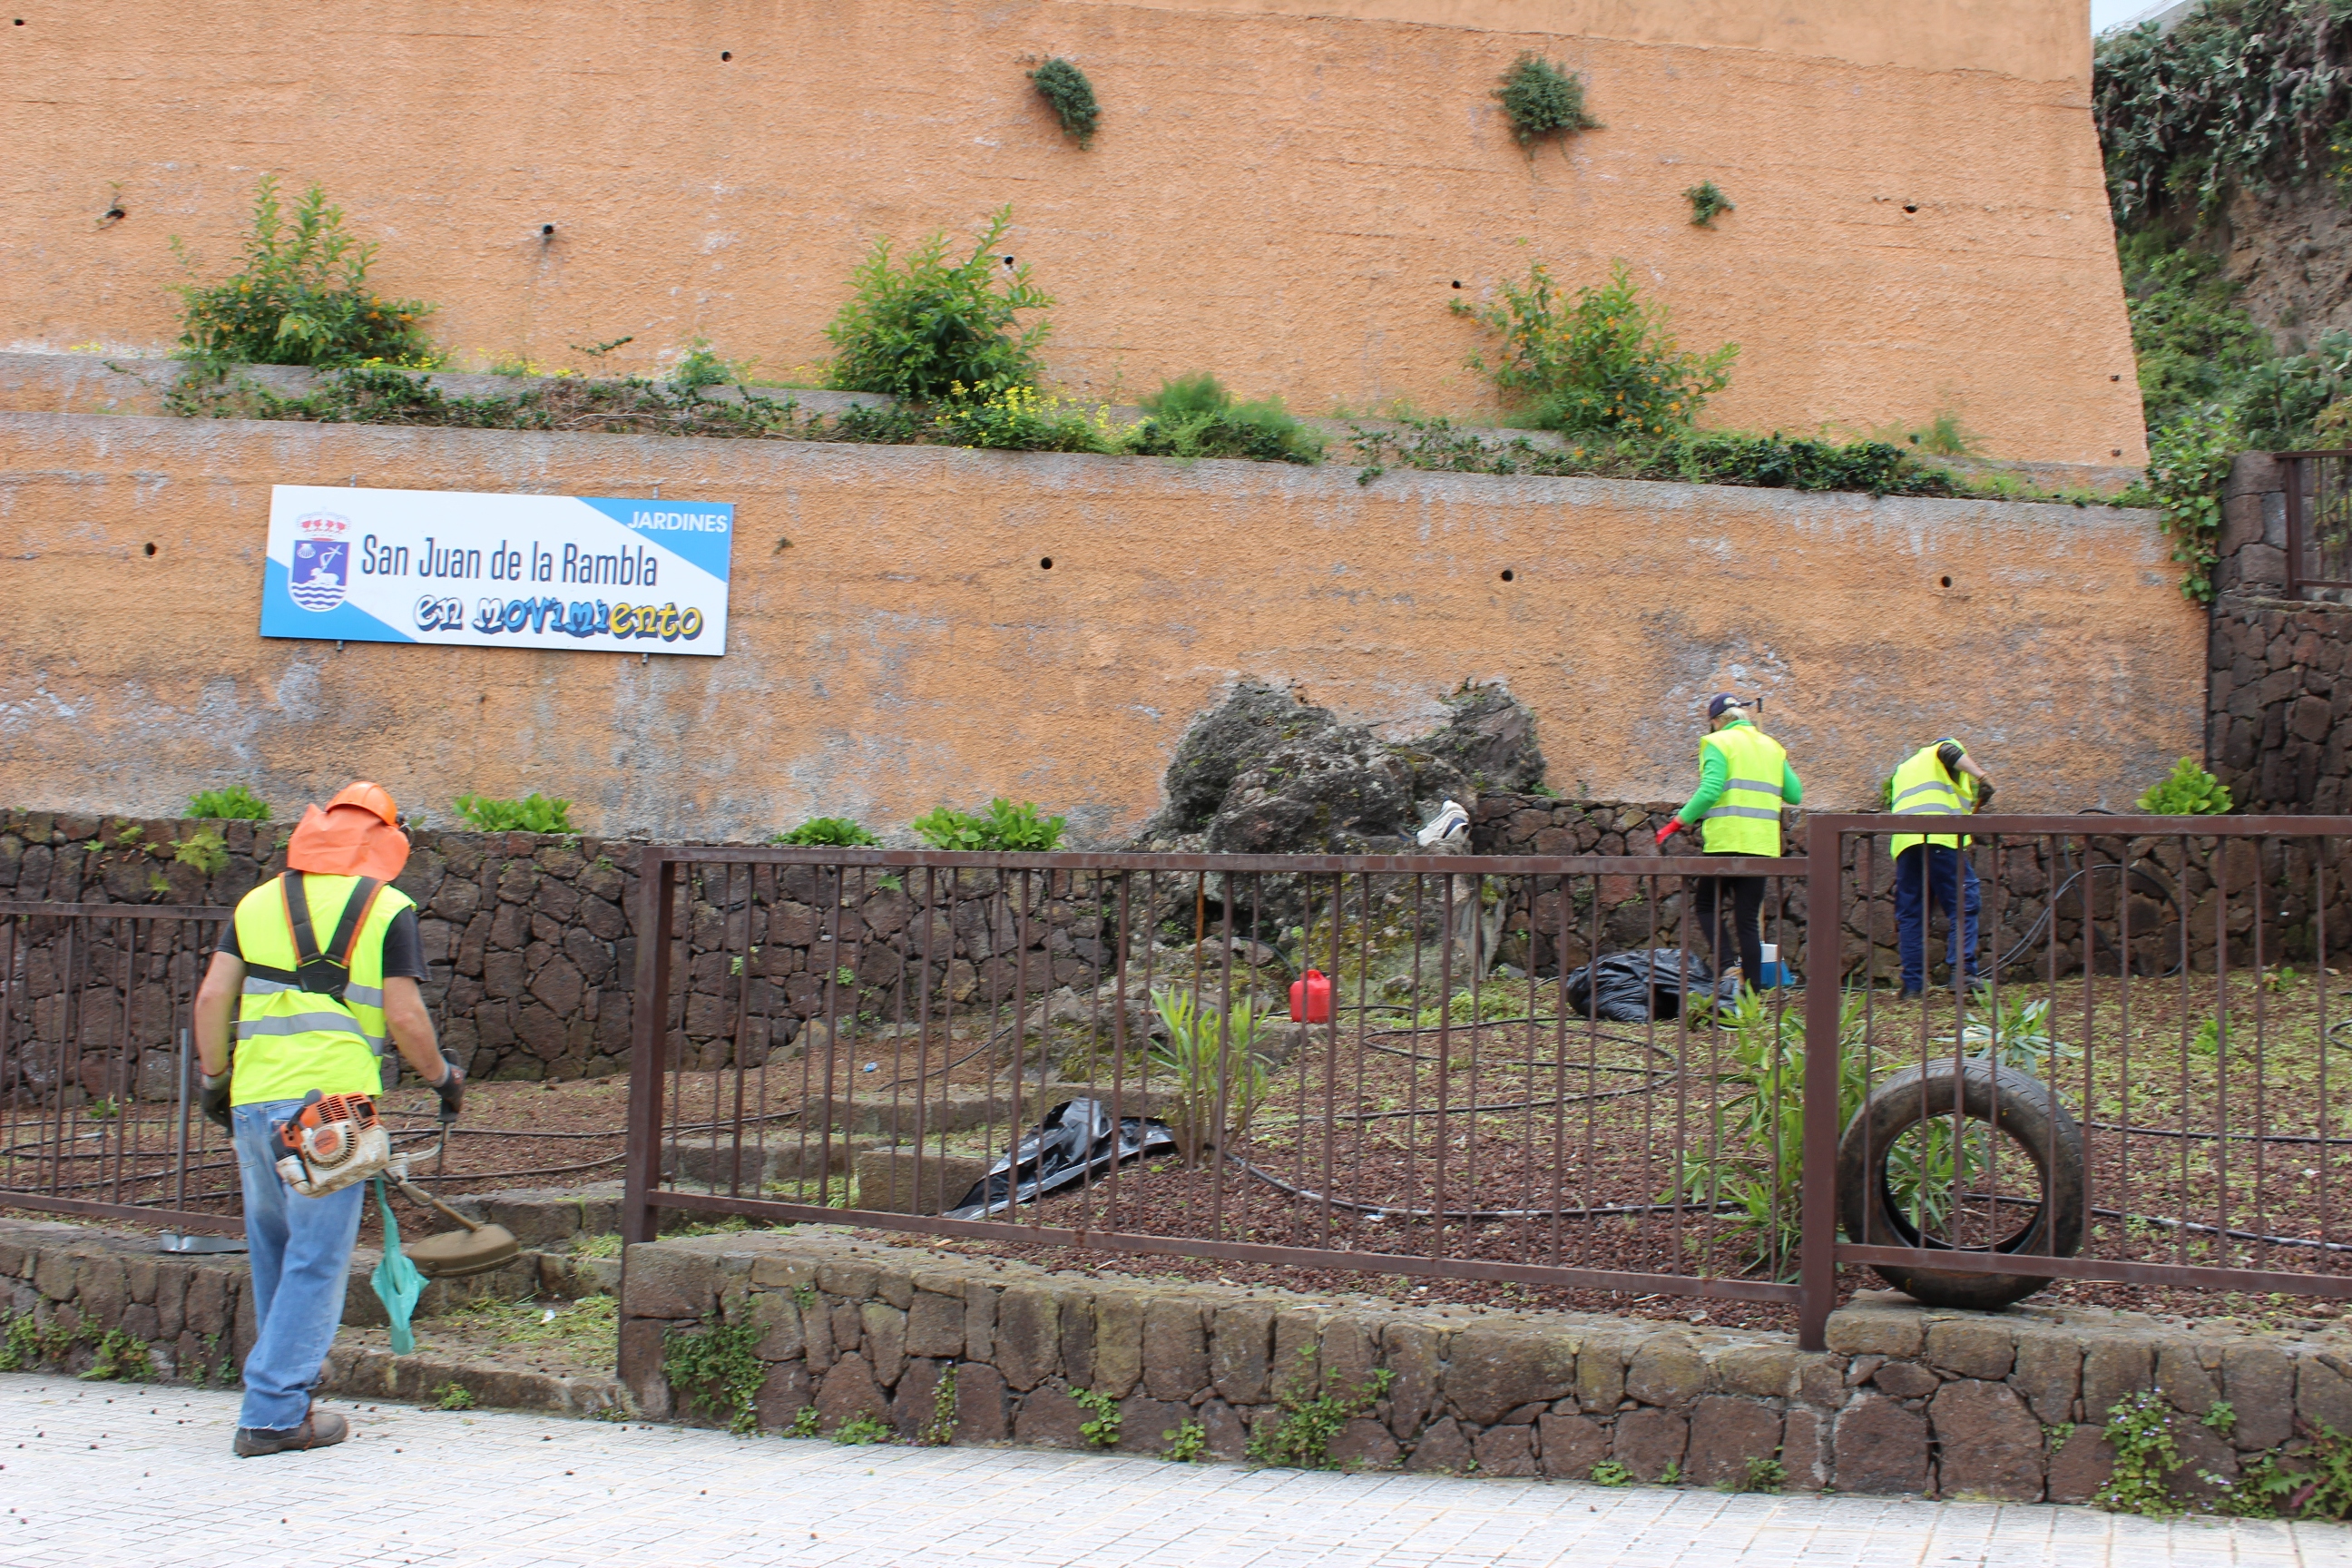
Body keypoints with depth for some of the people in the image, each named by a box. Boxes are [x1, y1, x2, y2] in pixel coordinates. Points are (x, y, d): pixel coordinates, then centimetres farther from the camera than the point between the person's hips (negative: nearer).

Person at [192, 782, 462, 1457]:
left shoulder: (260, 901, 14)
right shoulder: (387, 909, 2)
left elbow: (212, 996, 9)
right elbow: (404, 1017, -4)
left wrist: (214, 1076, 20)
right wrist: (443, 1076, 12)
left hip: (254, 1097, 5)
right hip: (332, 1099, -5)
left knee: (272, 1246, 19)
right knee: (317, 1260, 1)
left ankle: (276, 1376, 30)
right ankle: (274, 1412, 1)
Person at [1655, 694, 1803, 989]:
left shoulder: (1718, 743, -2)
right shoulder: (1771, 747, 16)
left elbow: (1709, 791, -15)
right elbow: (1795, 795, 14)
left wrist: (1677, 823, -10)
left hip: (1727, 842, -5)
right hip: (1763, 846, 5)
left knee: (1707, 904, 11)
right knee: (1749, 919, 9)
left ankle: (1726, 963, -10)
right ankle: (1753, 989, 5)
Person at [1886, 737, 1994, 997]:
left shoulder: (1903, 768, 36)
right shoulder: (1942, 747, 19)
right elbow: (1949, 752, -7)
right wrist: (1981, 777, -17)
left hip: (1903, 840, 6)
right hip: (1939, 838, -6)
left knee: (1910, 913, 8)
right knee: (1963, 905, -6)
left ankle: (1912, 982, 4)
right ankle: (1962, 972, -19)